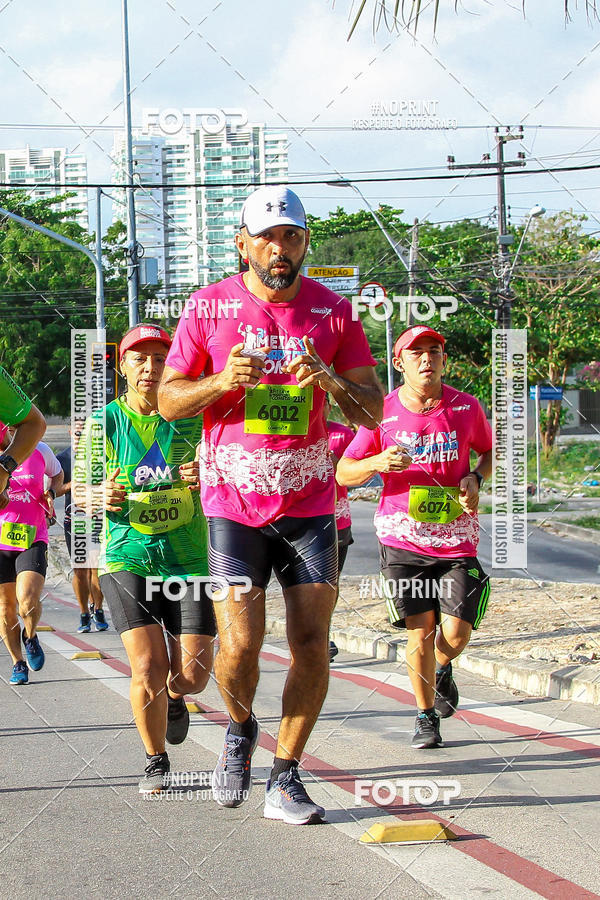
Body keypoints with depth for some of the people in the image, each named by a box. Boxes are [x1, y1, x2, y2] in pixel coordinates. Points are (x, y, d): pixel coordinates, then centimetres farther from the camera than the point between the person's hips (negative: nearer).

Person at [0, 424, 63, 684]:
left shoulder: (38, 451, -1)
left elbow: (57, 473, 21)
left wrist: (51, 493, 0)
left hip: (32, 540, -1)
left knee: (28, 600, -19)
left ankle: (30, 638, 13)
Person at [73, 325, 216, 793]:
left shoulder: (192, 417, 3)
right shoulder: (102, 422, 1)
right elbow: (80, 491, 6)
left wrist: (205, 478, -17)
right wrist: (101, 498, -16)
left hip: (188, 558, 1)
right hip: (126, 557, -1)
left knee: (193, 674, -5)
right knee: (148, 665, -14)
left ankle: (172, 697, 34)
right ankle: (156, 762, 11)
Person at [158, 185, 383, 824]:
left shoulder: (332, 311, 3)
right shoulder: (209, 306, 0)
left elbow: (372, 410, 5)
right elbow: (168, 400, 4)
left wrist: (331, 382, -17)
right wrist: (223, 381, -16)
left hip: (309, 502, 2)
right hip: (233, 502, -2)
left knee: (312, 646, -1)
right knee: (239, 647, -8)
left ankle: (284, 780, 13)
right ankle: (240, 729, 25)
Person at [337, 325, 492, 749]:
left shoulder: (466, 407, 0)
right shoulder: (382, 412, -3)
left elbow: (489, 451, 18)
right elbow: (344, 473, 3)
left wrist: (475, 479, -3)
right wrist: (378, 462, -17)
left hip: (457, 539, 1)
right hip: (403, 538, -1)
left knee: (455, 635, -6)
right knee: (420, 631, -2)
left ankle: (442, 670, 31)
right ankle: (426, 716, 18)